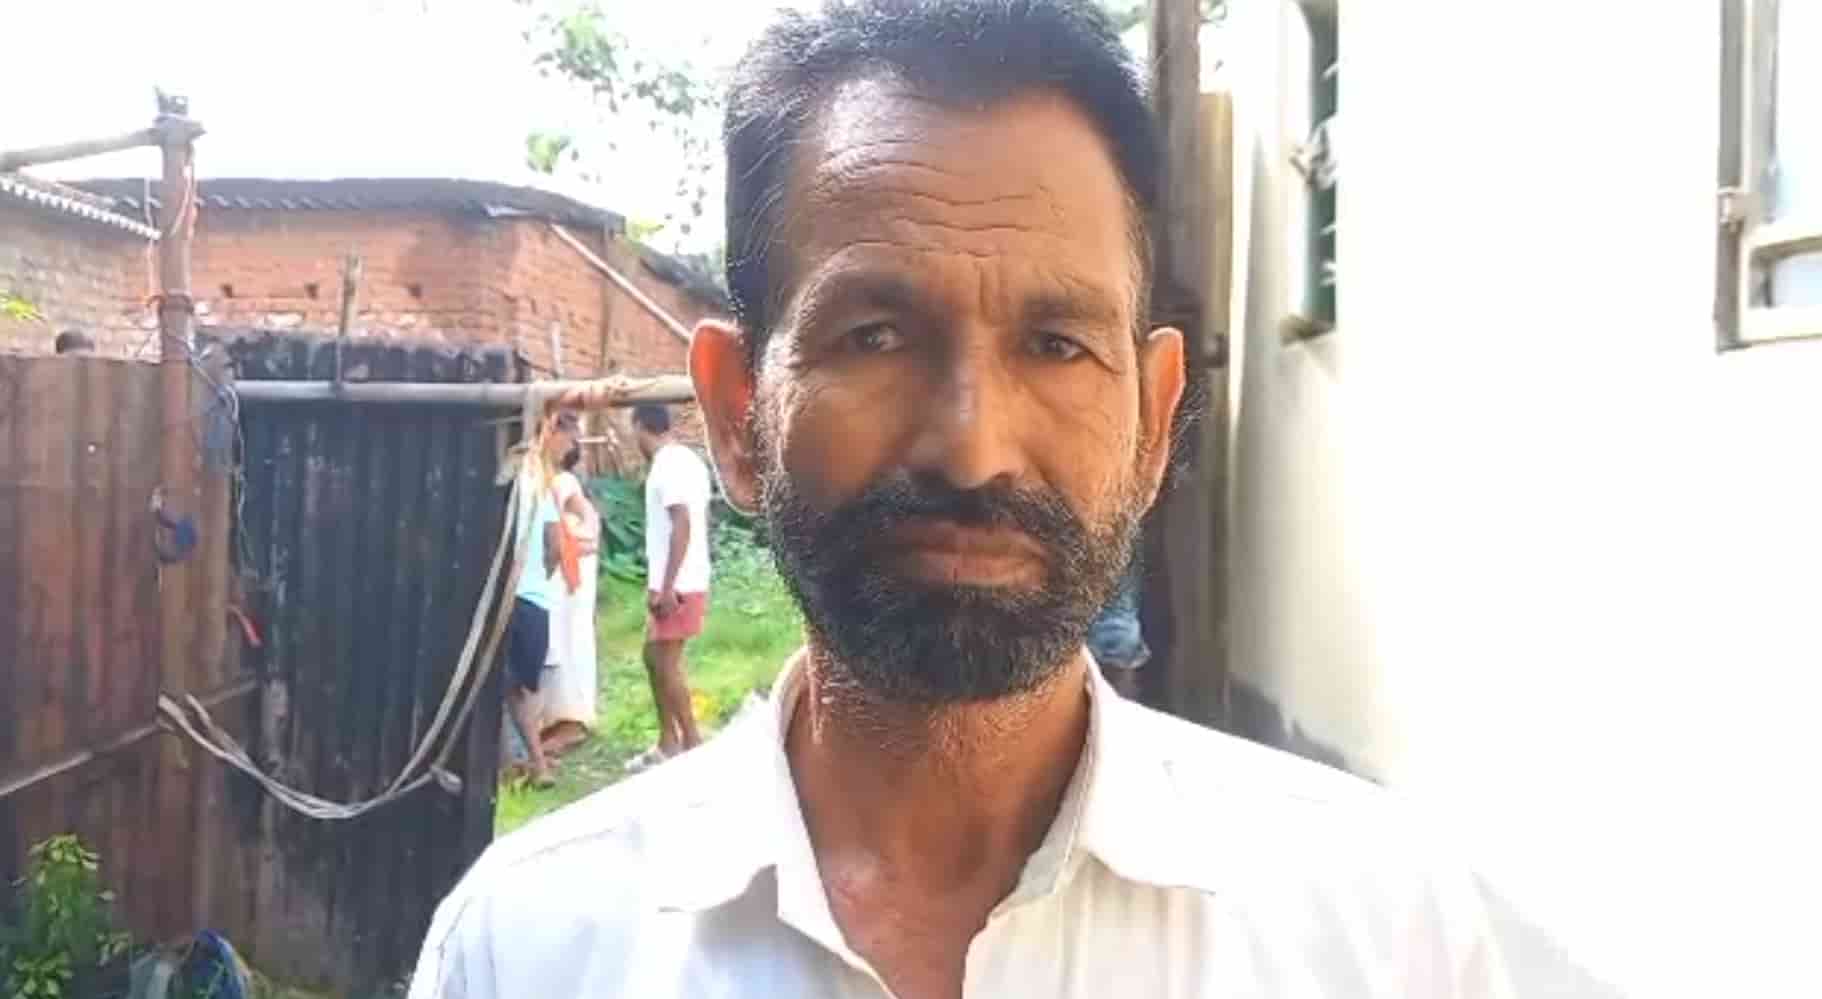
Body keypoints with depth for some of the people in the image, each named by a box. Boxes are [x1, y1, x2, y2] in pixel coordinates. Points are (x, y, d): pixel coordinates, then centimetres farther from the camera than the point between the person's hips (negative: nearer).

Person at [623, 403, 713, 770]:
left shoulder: (667, 466, -17)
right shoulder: (687, 460, 13)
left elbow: (682, 525, -24)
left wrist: (666, 586, -23)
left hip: (677, 587, -10)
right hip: (685, 582, 10)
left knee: (666, 663, -2)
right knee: (655, 658, 15)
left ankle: (692, 743, 5)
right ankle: (668, 742, 20)